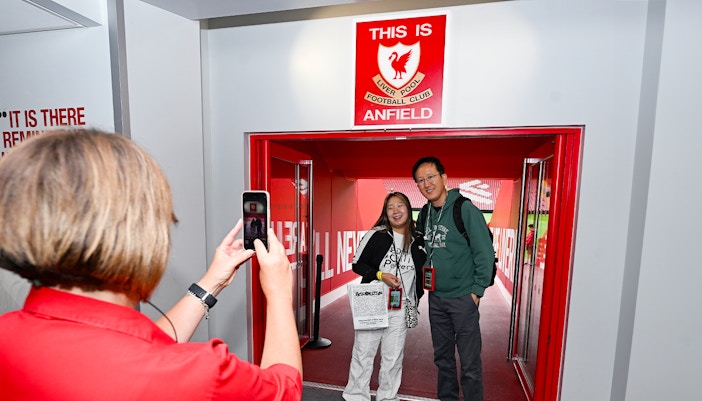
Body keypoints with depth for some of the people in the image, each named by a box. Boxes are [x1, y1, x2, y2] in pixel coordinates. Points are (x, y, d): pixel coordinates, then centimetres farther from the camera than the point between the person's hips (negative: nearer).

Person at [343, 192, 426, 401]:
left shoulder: (417, 240, 2)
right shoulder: (376, 235, -7)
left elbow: (421, 274, 14)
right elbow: (357, 264, -4)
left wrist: (415, 301, 9)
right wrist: (381, 275, -17)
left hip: (400, 309, 2)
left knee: (393, 358, 13)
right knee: (363, 354, 8)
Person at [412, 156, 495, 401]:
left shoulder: (465, 210, -15)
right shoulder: (424, 215, 4)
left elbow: (485, 253, -13)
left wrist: (477, 291, -12)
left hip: (462, 298, -6)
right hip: (436, 298, 6)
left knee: (469, 362, 6)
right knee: (442, 356, 20)